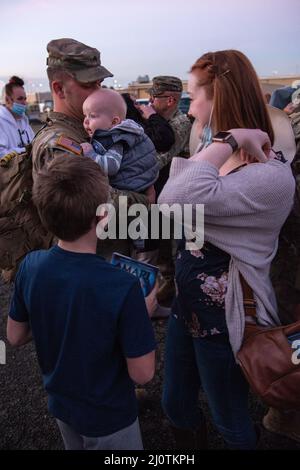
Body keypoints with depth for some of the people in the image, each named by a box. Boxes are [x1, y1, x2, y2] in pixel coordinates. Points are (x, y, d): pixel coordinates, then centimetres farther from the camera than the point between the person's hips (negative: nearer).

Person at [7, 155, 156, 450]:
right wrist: (144, 312, -12)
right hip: (109, 417, -4)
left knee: (76, 446, 32)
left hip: (60, 404, 5)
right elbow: (142, 373, -24)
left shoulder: (30, 267, -19)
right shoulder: (122, 287, -35)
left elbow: (15, 337, -4)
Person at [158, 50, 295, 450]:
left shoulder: (271, 177, -26)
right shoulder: (212, 155, 2)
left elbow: (175, 202, -40)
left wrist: (230, 138, -31)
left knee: (231, 424, 19)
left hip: (223, 319, -7)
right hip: (185, 304, 8)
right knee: (176, 406, 25)